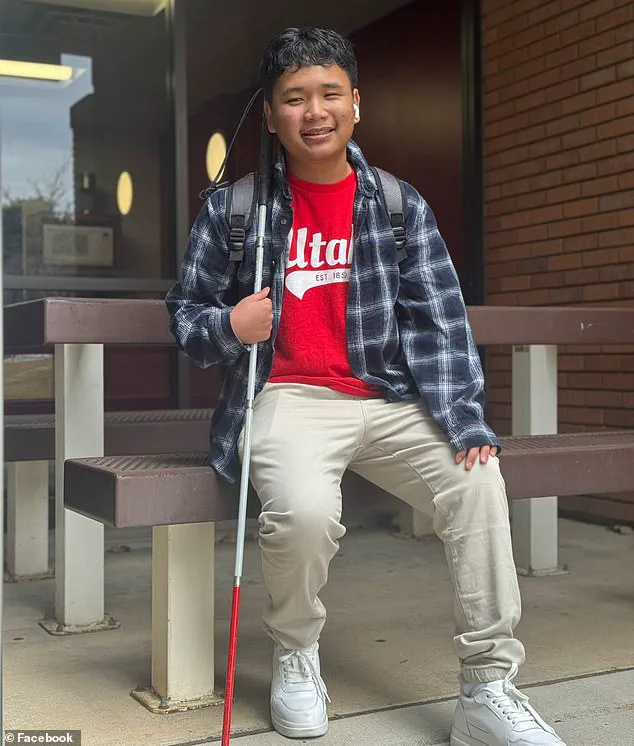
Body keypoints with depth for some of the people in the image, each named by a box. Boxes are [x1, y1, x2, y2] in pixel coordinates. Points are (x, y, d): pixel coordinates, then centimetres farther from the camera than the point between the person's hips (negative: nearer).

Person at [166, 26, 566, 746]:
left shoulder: (401, 206, 9)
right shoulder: (232, 208, 5)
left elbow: (438, 321, 2)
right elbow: (187, 311, 12)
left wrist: (464, 419, -12)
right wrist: (229, 327, -12)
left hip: (390, 400, 3)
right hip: (288, 398, -2)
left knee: (479, 482, -22)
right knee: (304, 510, -32)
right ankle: (295, 656, 1)